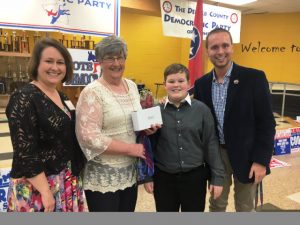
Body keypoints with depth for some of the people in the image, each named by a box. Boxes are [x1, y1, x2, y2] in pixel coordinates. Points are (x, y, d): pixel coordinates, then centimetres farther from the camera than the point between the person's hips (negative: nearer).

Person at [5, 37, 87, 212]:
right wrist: (46, 191, -21)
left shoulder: (63, 98, 7)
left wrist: (73, 177, 15)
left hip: (67, 181, 7)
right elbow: (24, 153, -21)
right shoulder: (24, 99, -16)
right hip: (37, 186, -7)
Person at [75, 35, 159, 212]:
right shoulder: (92, 92, -15)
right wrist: (130, 149, -19)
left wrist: (147, 127, -4)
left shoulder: (132, 86, 6)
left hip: (130, 173, 7)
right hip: (103, 178, -6)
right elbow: (89, 137, -22)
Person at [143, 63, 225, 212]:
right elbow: (150, 146, 1)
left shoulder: (201, 109, -6)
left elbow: (211, 144, -3)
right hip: (163, 178, 1)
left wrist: (217, 177, -1)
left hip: (195, 176, 0)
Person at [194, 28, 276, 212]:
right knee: (216, 205, 18)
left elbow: (267, 122, -10)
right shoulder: (202, 83, 1)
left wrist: (261, 160, -13)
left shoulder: (254, 78, -11)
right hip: (215, 155, 3)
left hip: (246, 156, -3)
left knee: (245, 208, 15)